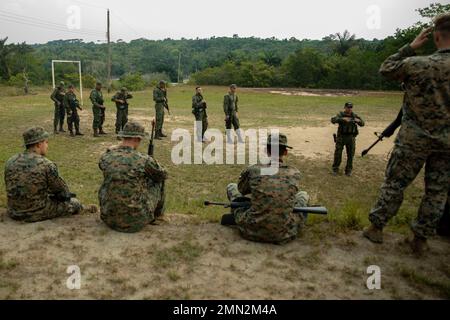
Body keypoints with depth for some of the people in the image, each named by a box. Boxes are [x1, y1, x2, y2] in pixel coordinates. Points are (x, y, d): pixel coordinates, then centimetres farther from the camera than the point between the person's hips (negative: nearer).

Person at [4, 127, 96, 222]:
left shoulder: (10, 162, -2)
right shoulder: (46, 165, -18)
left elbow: (11, 188, 12)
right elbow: (63, 192, -8)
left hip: (14, 213, 7)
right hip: (38, 214, -6)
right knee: (74, 203, 15)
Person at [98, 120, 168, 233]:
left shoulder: (105, 158, -4)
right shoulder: (145, 160, -14)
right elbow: (163, 175, 7)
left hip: (109, 219, 4)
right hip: (136, 220, -3)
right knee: (158, 180, 15)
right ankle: (157, 215, 36)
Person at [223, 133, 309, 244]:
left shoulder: (253, 170, -6)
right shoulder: (295, 173, -3)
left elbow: (241, 190, 14)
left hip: (252, 232, 0)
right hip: (284, 235, 1)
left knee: (231, 186, 18)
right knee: (304, 195, 27)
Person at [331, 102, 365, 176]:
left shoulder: (354, 115, 5)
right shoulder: (340, 114, -6)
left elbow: (362, 124, 3)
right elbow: (333, 120, -24)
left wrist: (358, 120, -21)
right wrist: (343, 119, -38)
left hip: (351, 138, 3)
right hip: (341, 137, -2)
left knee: (350, 155, 5)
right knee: (338, 153, 0)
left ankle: (348, 170, 17)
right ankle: (335, 169, 14)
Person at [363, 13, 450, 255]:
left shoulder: (417, 65, -14)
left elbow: (385, 69, 2)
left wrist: (411, 47, 4)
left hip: (414, 138, -2)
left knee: (394, 184, 10)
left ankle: (376, 228, 18)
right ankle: (420, 240, 20)